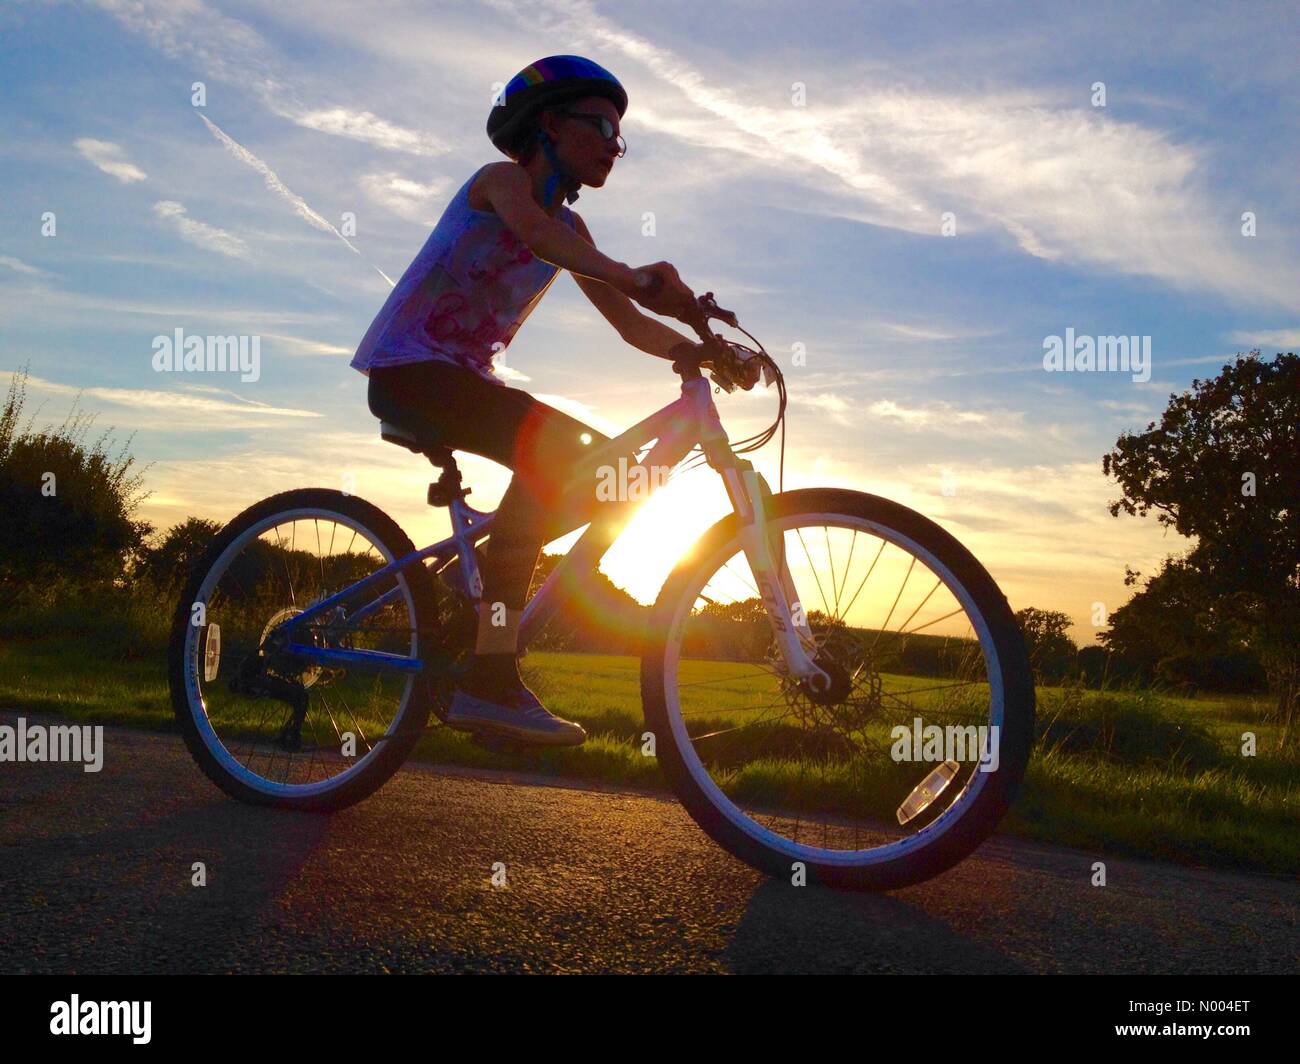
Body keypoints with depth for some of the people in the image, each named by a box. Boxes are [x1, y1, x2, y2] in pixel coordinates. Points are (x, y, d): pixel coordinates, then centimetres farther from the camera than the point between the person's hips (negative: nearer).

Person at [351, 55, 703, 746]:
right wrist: (631, 276, -47)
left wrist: (700, 351, -13)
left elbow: (632, 326, 5)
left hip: (464, 377, 8)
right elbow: (535, 233, -31)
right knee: (556, 450, -27)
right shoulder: (502, 179, -7)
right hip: (407, 369, -8)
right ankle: (487, 680, -26)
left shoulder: (571, 228, 14)